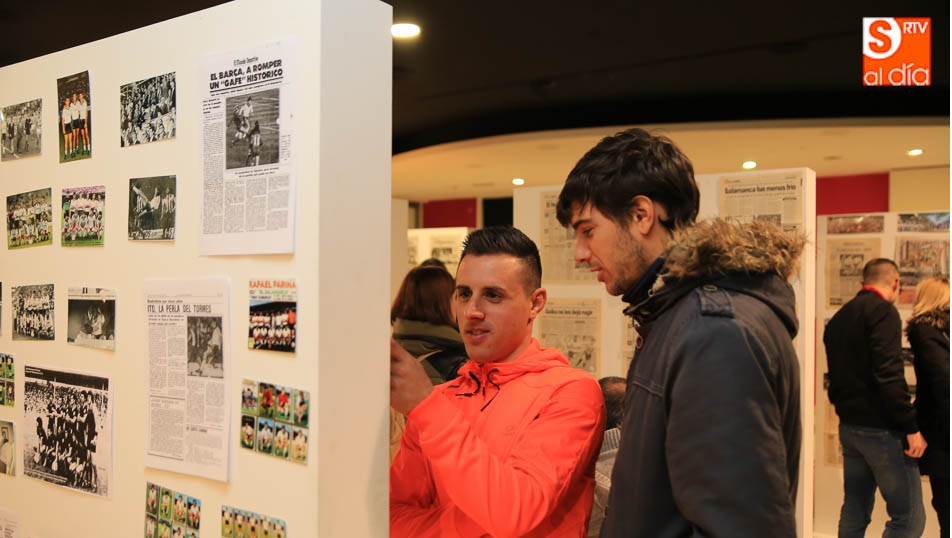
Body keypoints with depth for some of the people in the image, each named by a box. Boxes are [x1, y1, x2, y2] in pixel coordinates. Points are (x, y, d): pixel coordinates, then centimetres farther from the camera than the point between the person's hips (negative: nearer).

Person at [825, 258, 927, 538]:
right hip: (881, 429, -9)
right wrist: (911, 427, -16)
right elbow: (888, 374, -20)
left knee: (854, 514, 14)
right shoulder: (882, 310, -11)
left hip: (848, 427, 9)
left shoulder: (839, 317, 14)